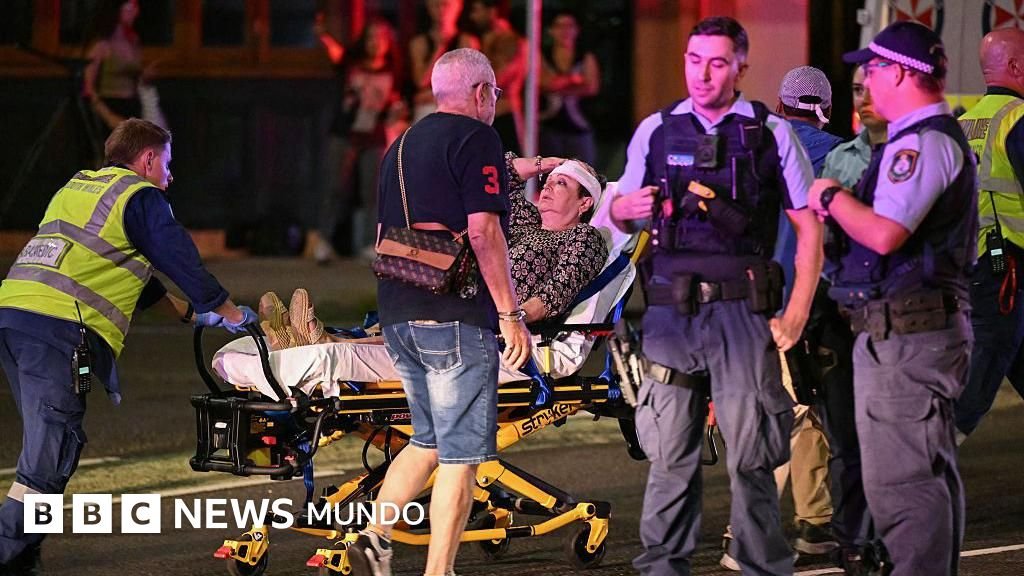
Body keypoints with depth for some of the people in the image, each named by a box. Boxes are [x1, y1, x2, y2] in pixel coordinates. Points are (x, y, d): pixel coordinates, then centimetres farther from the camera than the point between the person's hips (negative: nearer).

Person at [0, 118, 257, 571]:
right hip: (60, 326, -8)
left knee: (46, 442, 15)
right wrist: (231, 314, 17)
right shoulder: (140, 196, 3)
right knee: (54, 446, -8)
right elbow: (178, 258, 4)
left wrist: (185, 311, 36)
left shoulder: (76, 187, 29)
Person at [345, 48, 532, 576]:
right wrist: (511, 314, -13)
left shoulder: (401, 146, 20)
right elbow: (483, 232, -15)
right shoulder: (476, 138, -6)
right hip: (456, 319, -8)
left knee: (428, 441, 18)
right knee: (460, 452, -4)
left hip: (398, 315, 8)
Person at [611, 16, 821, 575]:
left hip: (741, 310, -2)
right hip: (670, 312, 2)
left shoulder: (771, 134, 3)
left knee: (750, 455, -2)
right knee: (670, 453, 4)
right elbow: (619, 211, 19)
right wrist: (626, 208, -7)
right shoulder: (656, 130, 10)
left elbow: (809, 229, 4)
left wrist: (796, 315, -4)